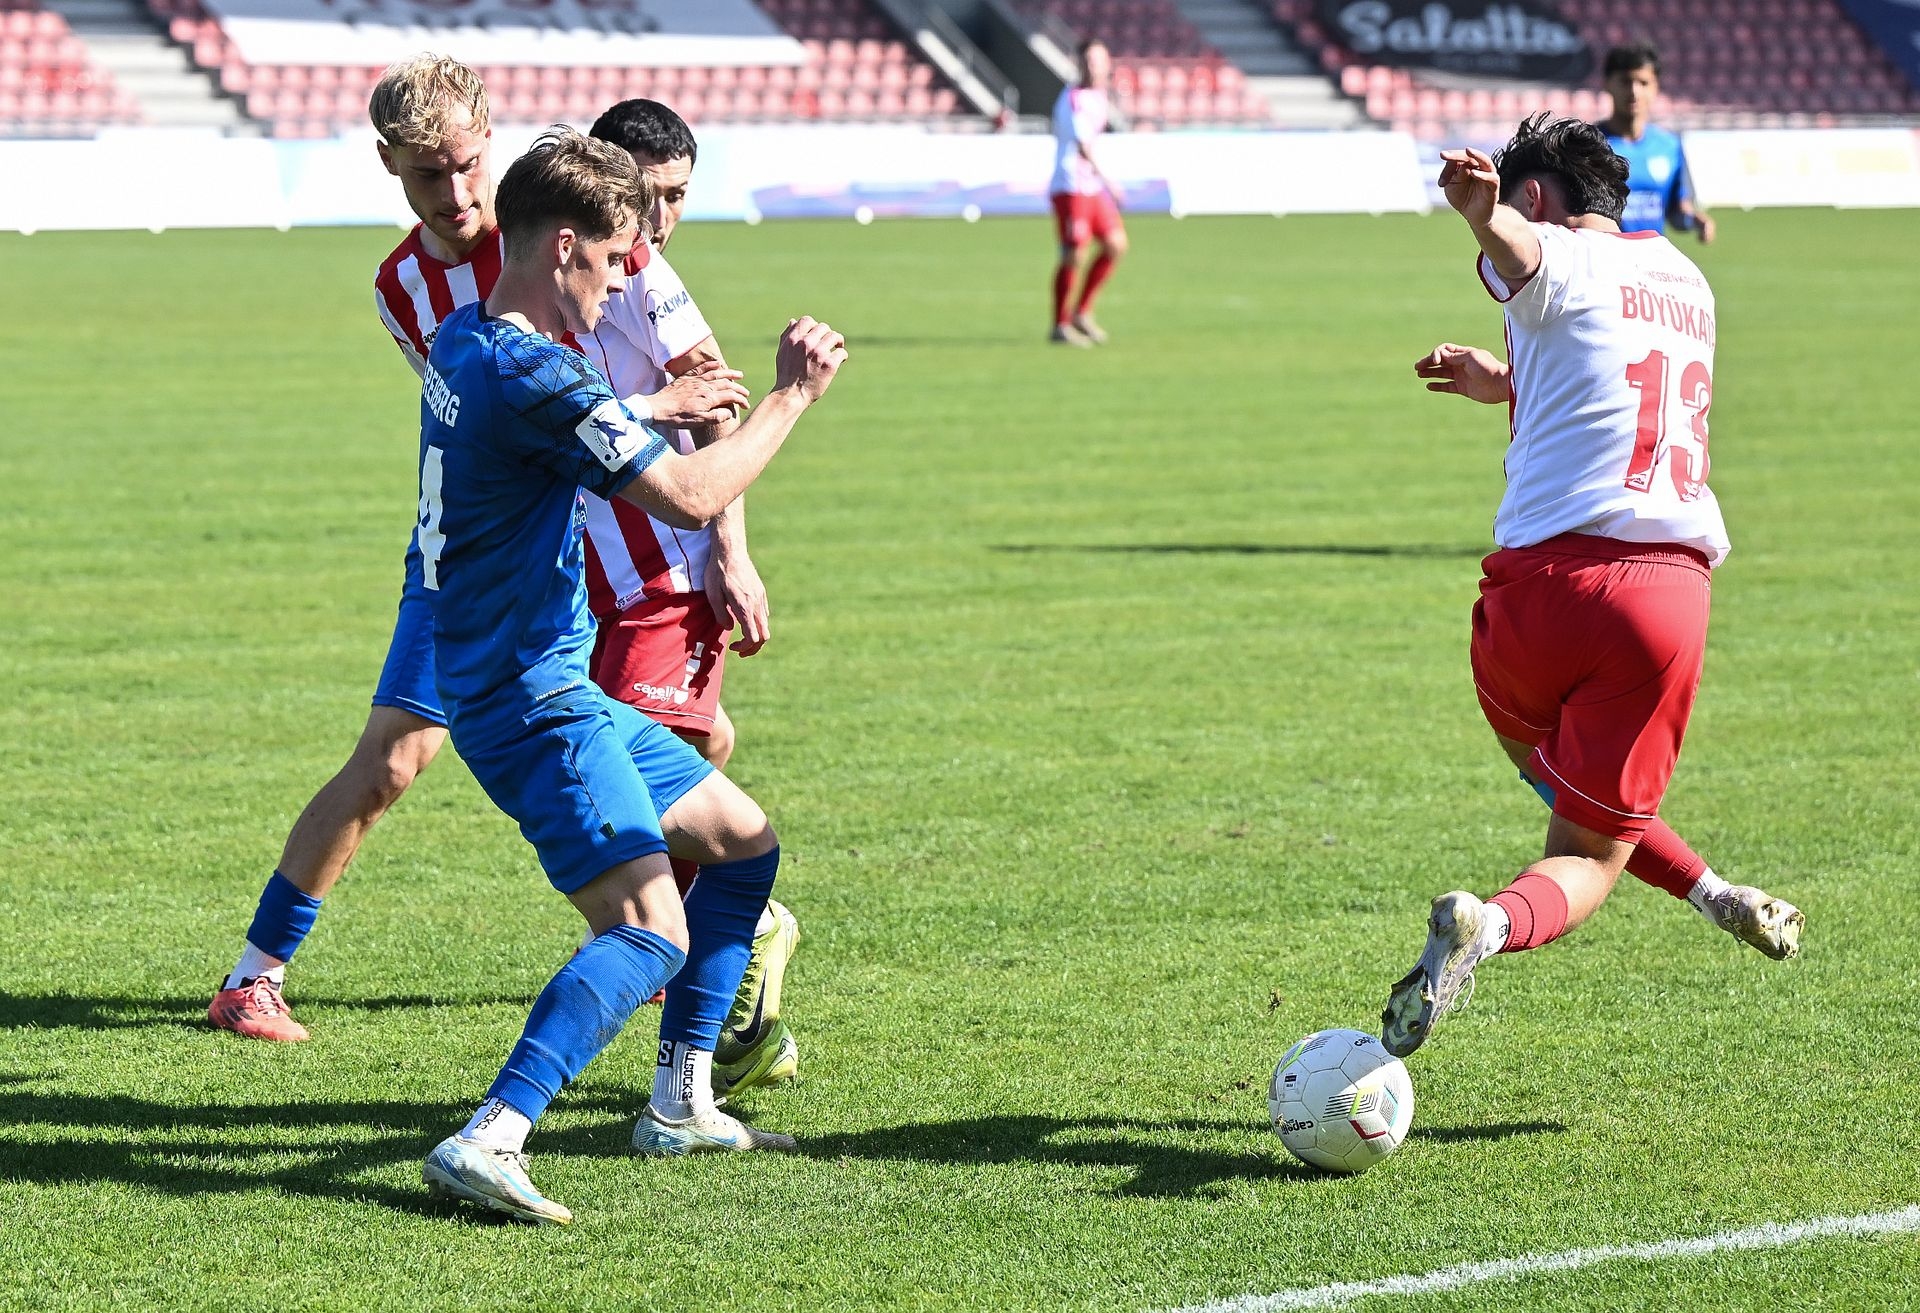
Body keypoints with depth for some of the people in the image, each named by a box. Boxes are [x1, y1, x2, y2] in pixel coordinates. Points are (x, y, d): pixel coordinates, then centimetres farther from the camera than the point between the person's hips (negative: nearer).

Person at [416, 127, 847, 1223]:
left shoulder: (464, 343, 11)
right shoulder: (534, 374, -21)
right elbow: (689, 498, -23)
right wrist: (791, 398, -11)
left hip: (552, 689, 11)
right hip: (532, 697, -11)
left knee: (745, 841, 20)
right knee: (651, 928, -22)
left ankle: (680, 1105, 23)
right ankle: (486, 1143, -31)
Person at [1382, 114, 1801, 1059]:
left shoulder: (1560, 262, 3)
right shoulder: (1685, 281, 23)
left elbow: (1518, 246, -25)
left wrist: (1484, 212, -47)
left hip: (1546, 575, -4)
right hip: (1674, 586, 4)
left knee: (1539, 755, 30)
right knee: (1588, 856, 7)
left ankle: (1711, 893, 17)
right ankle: (1496, 926, -26)